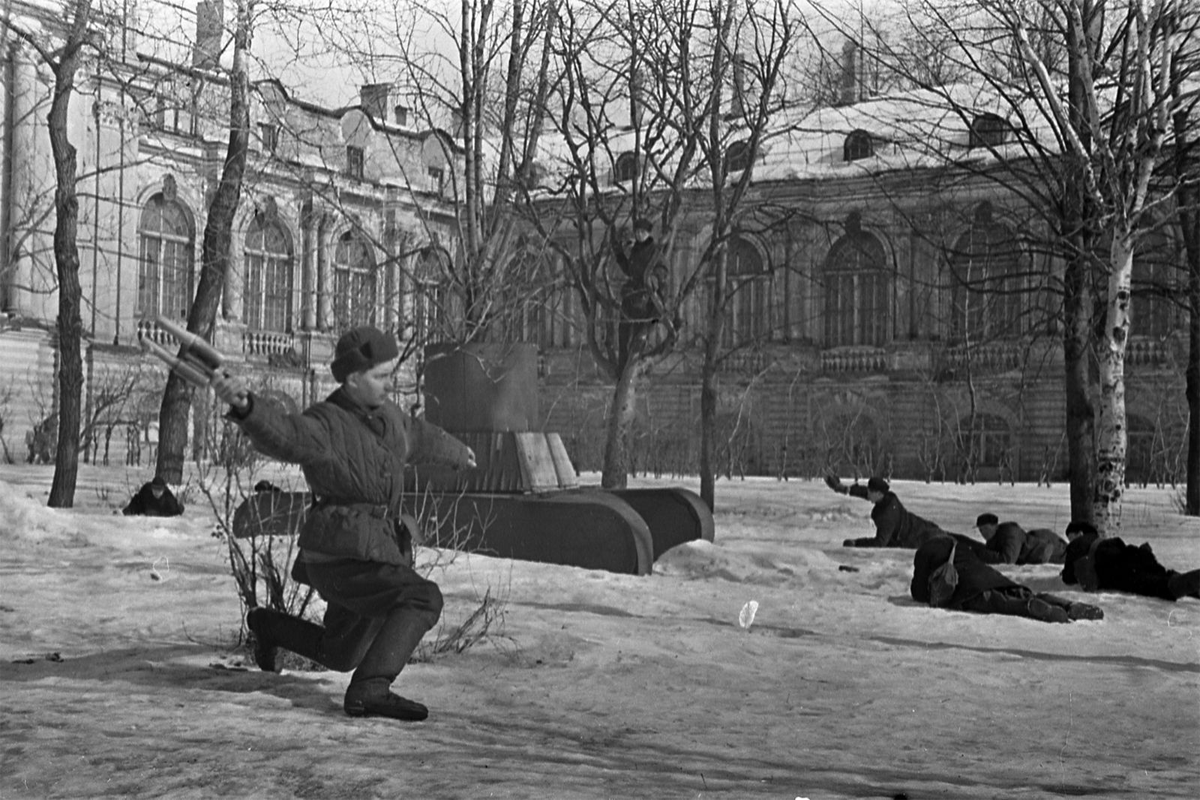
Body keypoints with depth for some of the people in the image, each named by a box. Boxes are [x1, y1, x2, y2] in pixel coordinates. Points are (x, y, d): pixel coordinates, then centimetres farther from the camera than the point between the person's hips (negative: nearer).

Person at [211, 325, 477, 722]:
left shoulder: (383, 414, 10)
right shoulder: (324, 425, -16)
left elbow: (418, 436, 32)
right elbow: (281, 432, -38)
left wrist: (457, 452, 52)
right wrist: (244, 405, -61)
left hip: (371, 556, 9)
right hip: (341, 558, -9)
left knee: (340, 656, 22)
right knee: (423, 598, -25)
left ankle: (268, 625, 43)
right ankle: (370, 690, -31)